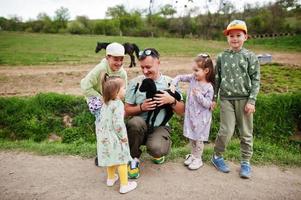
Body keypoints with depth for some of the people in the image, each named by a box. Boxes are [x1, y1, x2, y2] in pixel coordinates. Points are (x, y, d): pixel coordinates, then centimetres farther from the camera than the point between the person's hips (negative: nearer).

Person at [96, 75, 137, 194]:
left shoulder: (105, 104, 5)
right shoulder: (118, 105, -22)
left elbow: (100, 120, 11)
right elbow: (118, 124, -26)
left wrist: (100, 133, 20)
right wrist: (123, 137, -14)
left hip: (104, 137, 8)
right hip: (115, 138, -8)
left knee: (111, 157, 24)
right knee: (121, 160, 5)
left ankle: (111, 178, 41)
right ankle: (124, 185, 14)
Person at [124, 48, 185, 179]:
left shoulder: (170, 83, 0)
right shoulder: (135, 83, -1)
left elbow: (181, 111, 4)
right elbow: (127, 111, 4)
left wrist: (172, 100, -16)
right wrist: (141, 107, -15)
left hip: (160, 127, 0)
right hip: (140, 127, 1)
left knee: (156, 149, -32)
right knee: (135, 122, -35)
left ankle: (157, 152, 9)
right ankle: (133, 158, -8)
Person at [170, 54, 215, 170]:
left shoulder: (208, 87, -17)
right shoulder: (192, 78, -3)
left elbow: (207, 104, -18)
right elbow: (180, 77, 5)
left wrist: (199, 95, -27)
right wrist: (173, 85, -11)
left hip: (201, 118, -5)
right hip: (190, 114, 5)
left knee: (198, 138, 7)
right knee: (191, 136, 17)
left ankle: (198, 159, 24)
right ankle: (193, 155, 35)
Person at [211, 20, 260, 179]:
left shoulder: (250, 57, 2)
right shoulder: (222, 57, 6)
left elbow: (255, 80, 0)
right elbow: (216, 79, 10)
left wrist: (251, 101, -7)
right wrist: (213, 98, 8)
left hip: (244, 99, 0)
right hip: (226, 99, 0)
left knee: (246, 132, 7)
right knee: (226, 130, -5)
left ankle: (245, 162, 23)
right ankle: (217, 156, 17)